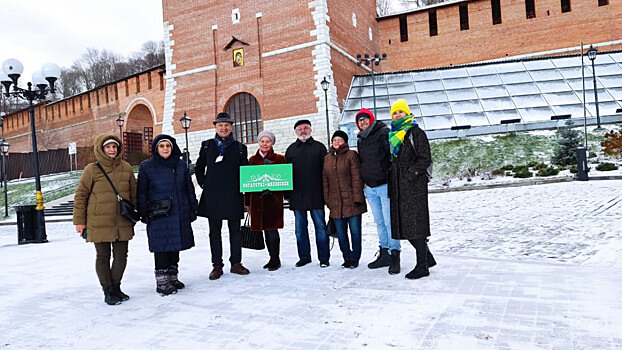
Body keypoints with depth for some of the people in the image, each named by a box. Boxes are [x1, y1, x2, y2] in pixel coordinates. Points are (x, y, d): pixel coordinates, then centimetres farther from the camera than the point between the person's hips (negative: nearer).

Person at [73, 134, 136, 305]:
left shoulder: (126, 168, 6)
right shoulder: (92, 169, -4)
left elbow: (134, 194, 15)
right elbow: (80, 195, -1)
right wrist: (79, 220, -2)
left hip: (122, 222, 3)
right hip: (99, 222, -3)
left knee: (121, 256, 9)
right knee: (103, 256, 6)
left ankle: (116, 287, 27)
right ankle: (108, 291, 19)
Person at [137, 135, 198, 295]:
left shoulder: (181, 165, 9)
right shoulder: (146, 167, 0)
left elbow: (189, 188, 12)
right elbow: (141, 192, 0)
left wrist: (193, 208, 10)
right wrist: (144, 214, -5)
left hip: (179, 214, 4)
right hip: (158, 215, -4)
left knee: (175, 245, 11)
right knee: (162, 246, -2)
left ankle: (172, 277, 25)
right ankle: (162, 282, 8)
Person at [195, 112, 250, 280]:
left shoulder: (239, 147, 7)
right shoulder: (207, 145, 9)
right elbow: (199, 168, 16)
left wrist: (241, 186, 1)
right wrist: (204, 184, 5)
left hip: (233, 196, 0)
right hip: (212, 196, 0)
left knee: (235, 230, 6)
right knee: (215, 231, 6)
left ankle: (236, 263, 17)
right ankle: (217, 265, 14)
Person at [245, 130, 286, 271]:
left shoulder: (279, 159, 3)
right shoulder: (253, 160, 11)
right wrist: (248, 202, 10)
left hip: (273, 199, -3)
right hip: (257, 199, 3)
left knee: (272, 230, -6)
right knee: (266, 230, 9)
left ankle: (275, 260, 8)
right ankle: (273, 258, 22)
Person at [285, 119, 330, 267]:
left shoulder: (319, 147, 7)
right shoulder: (291, 149, 14)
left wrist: (326, 192, -4)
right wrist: (287, 194, 7)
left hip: (315, 195, -3)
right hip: (297, 195, 3)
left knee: (320, 226, 1)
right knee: (300, 228, 8)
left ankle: (324, 258, 9)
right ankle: (304, 256, 19)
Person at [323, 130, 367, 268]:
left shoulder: (351, 155, -1)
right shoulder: (327, 158, 14)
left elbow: (357, 178, -6)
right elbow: (325, 181, 15)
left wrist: (357, 198, -12)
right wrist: (327, 200, 10)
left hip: (351, 200, -4)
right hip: (336, 202, 4)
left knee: (355, 231, 2)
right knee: (341, 233, 8)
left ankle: (354, 258, 17)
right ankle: (347, 258, 23)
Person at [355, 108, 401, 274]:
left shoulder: (384, 133, -5)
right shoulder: (360, 140, 15)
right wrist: (362, 184, 19)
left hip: (385, 185, -6)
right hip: (369, 188, 7)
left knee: (389, 221, -6)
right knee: (379, 222, 11)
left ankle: (395, 255, 2)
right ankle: (384, 254, 19)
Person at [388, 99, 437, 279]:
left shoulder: (416, 133, -3)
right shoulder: (393, 136, 19)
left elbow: (425, 159, -10)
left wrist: (409, 174, -19)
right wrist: (391, 186, 15)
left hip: (414, 186, -8)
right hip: (398, 188, 8)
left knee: (415, 224, -7)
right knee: (404, 225, 9)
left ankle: (422, 266, 1)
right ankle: (428, 258, 25)